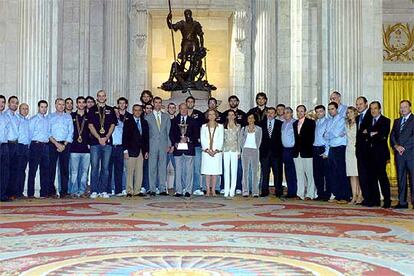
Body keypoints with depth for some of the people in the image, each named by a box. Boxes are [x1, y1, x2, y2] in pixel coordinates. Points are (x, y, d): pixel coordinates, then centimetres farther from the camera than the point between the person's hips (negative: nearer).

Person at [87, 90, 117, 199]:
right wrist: (99, 138, -10)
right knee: (94, 167, -3)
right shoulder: (92, 110, 9)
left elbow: (113, 125, 7)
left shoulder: (110, 110, 14)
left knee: (105, 167, 2)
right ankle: (94, 191, 2)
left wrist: (106, 137, -7)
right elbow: (90, 126, 1)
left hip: (107, 142, 2)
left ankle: (103, 191, 7)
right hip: (95, 142, -1)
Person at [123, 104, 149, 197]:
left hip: (141, 151, 4)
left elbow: (146, 138, 15)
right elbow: (125, 137, -2)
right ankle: (129, 191, 1)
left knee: (139, 172, 3)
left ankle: (137, 191, 7)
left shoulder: (144, 123, 15)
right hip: (131, 150, -4)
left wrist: (146, 151, 9)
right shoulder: (128, 122, 3)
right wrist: (125, 150, -10)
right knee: (130, 172, -4)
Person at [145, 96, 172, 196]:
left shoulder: (166, 117, 14)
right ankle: (152, 189, 2)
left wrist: (169, 145, 3)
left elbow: (169, 132, 12)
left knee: (163, 167, 2)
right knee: (152, 167, -2)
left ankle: (163, 189, 5)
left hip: (163, 145, 2)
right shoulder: (147, 117, 7)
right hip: (152, 145, -2)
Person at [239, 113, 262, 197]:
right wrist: (243, 149, 2)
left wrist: (256, 148, 3)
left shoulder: (258, 129, 9)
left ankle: (255, 192, -1)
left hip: (255, 150, -1)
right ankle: (245, 191, 0)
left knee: (255, 171, -2)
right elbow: (241, 140, 10)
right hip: (245, 150, 1)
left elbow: (259, 140, 10)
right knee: (245, 171, -1)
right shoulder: (243, 129, 10)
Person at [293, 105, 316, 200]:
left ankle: (310, 194, 2)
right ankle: (300, 193, 10)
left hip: (307, 152, -5)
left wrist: (308, 148, -9)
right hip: (297, 152, 5)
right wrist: (295, 149, 6)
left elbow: (311, 137, -5)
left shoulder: (310, 122, 0)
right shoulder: (295, 123, 17)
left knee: (309, 174, -2)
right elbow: (296, 138, 15)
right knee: (299, 174, 6)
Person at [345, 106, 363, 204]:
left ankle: (360, 196, -2)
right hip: (349, 151, 5)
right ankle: (354, 197, 4)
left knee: (359, 174, -6)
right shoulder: (347, 125, 15)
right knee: (351, 175, 2)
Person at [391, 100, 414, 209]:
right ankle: (402, 202, 7)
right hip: (399, 154, 5)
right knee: (400, 178, 5)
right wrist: (396, 146, -5)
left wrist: (403, 147, -12)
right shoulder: (397, 121, 21)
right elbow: (392, 136, 13)